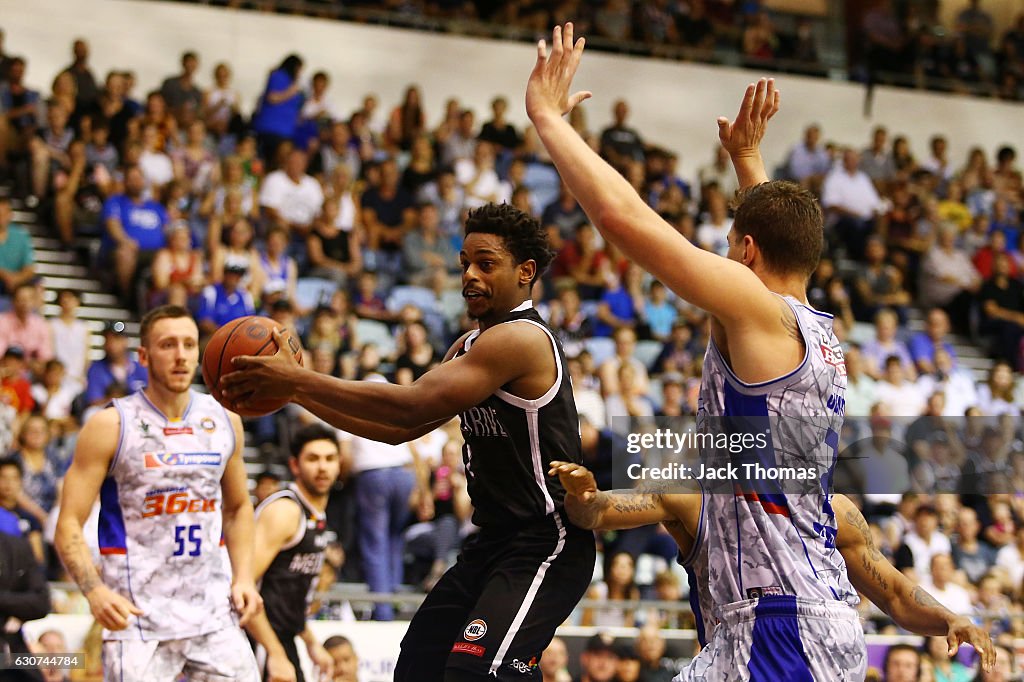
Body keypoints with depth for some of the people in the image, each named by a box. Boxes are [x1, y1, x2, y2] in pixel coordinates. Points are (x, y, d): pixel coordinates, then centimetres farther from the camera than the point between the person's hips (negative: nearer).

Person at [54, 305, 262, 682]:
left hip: (213, 609, 4)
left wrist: (243, 577, 7)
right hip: (138, 616, -4)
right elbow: (69, 525, -8)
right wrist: (95, 590, -24)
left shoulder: (224, 421, 8)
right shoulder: (111, 425, -6)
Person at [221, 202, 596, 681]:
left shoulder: (521, 338, -17)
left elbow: (413, 406, -25)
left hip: (545, 543, -11)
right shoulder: (471, 347, 15)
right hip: (495, 539, 11)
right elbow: (401, 428, 16)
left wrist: (299, 380, -22)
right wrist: (300, 394, 7)